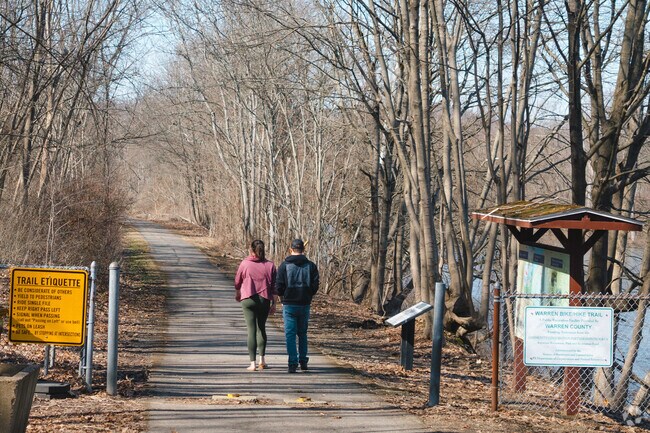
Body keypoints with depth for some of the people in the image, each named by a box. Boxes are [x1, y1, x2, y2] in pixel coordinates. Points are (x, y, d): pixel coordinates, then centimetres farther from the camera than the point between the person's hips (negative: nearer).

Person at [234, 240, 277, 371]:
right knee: (261, 328, 19)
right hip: (264, 300, 2)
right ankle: (262, 360, 16)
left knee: (251, 330, -1)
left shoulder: (245, 263, -5)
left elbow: (237, 281, 7)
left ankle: (252, 363, -4)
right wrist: (274, 304, 7)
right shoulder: (270, 265, 0)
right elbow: (274, 286, 0)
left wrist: (237, 294, 27)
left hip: (248, 300, -2)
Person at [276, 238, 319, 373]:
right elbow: (315, 286, -1)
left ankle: (293, 363, -8)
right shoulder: (311, 266, 1)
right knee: (302, 333, 17)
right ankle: (303, 361, 19)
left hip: (289, 305, -2)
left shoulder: (284, 266, -5)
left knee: (290, 334, 0)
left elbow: (279, 287, -8)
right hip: (305, 305, 2)